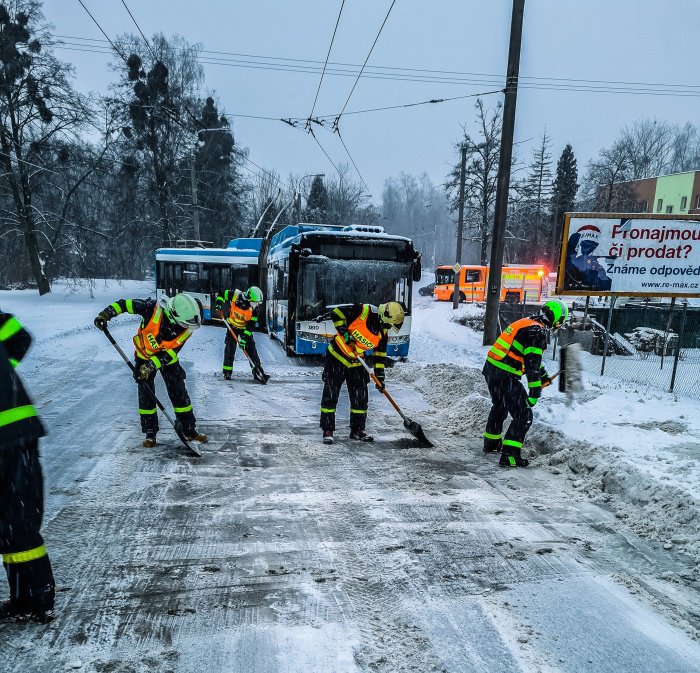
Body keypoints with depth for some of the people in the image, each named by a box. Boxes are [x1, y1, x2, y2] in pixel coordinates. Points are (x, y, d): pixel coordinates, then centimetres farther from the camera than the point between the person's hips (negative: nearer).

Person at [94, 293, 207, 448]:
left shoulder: (186, 330, -26)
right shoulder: (154, 310, -34)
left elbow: (168, 354, -22)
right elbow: (126, 304, -23)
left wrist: (150, 366, -30)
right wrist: (106, 313, -32)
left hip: (168, 359, 1)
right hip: (145, 355, -1)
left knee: (179, 394, 1)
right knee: (146, 395, -1)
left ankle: (189, 429, 13)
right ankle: (150, 432, 13)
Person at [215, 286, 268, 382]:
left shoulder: (253, 309, -23)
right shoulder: (235, 295, -24)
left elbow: (251, 325, -20)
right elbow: (222, 294, -6)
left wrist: (244, 337, -27)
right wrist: (219, 304, -20)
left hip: (245, 328, 0)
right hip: (232, 326, 0)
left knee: (251, 349, -4)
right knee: (230, 348, -4)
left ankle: (258, 372, 0)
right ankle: (227, 371, 8)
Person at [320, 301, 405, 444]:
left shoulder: (383, 333, -2)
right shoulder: (363, 311, -21)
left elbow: (379, 354, 6)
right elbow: (336, 313, -19)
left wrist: (379, 376, 3)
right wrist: (344, 332, -25)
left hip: (356, 363, 6)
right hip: (337, 357, -6)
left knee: (360, 397, 8)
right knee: (330, 395, -3)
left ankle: (358, 429, 22)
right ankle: (328, 431, 7)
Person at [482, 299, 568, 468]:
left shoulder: (525, 323, 17)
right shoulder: (538, 332, -13)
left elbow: (531, 356, 30)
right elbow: (532, 365, -20)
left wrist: (544, 376, 40)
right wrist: (535, 391, -17)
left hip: (490, 368, 10)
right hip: (505, 376, -10)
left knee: (500, 406, 29)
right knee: (524, 415, -1)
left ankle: (491, 442, 44)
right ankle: (509, 456, -2)